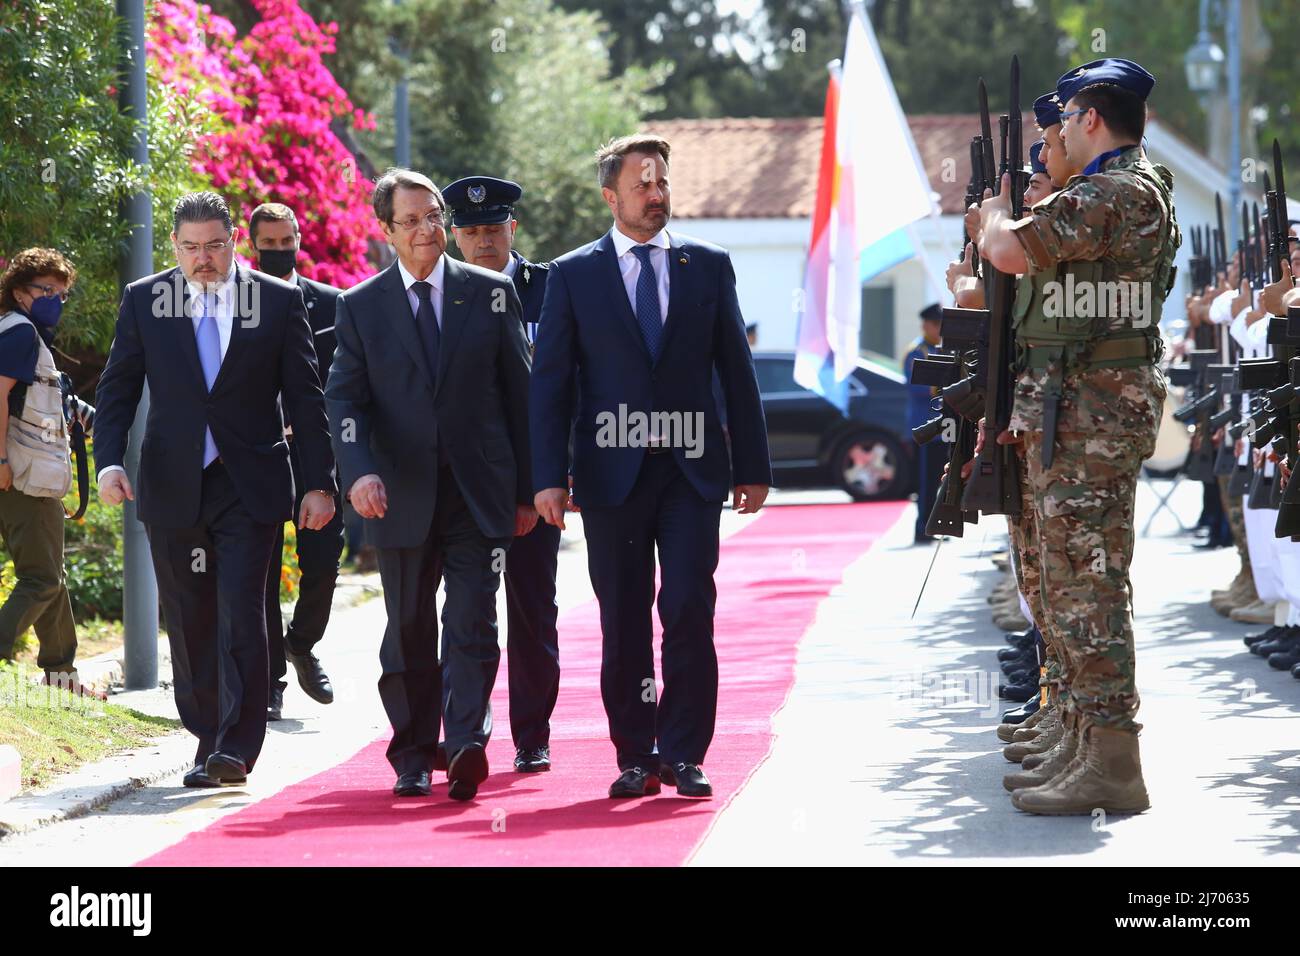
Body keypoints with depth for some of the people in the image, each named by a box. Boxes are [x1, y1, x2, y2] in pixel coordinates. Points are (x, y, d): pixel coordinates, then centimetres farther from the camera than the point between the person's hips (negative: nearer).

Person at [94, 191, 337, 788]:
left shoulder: (279, 301, 2)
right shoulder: (144, 301, 5)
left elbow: (305, 398, 4)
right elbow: (117, 387, 6)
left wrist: (319, 484, 0)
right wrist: (109, 461, -10)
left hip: (249, 486, -2)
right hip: (171, 487, 2)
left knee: (242, 615, -12)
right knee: (188, 623, 7)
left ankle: (235, 750, -12)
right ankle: (208, 736, 19)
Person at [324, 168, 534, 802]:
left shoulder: (491, 293, 6)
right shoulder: (360, 308, 5)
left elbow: (518, 393, 8)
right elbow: (344, 399, 0)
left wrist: (526, 488, 6)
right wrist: (359, 471, -19)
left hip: (479, 493, -1)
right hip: (402, 496, 1)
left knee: (472, 623, -12)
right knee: (409, 631, 8)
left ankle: (466, 744, -21)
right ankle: (414, 758, 17)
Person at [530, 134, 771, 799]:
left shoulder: (708, 266, 9)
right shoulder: (573, 275, 5)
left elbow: (736, 370, 11)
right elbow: (550, 382, 3)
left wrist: (752, 465, 7)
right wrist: (550, 477, -5)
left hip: (692, 470, 0)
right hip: (612, 472, 0)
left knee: (689, 613, -9)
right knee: (623, 625, 3)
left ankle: (682, 755, -2)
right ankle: (636, 758, 10)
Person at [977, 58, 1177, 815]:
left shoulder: (1116, 194, -17)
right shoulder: (1143, 191, 18)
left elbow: (1007, 251, -20)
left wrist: (997, 206, 0)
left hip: (1090, 410, -11)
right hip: (1081, 409, 11)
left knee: (1089, 582, -11)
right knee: (1078, 577, 16)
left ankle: (1111, 764, -13)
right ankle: (1084, 745, 23)